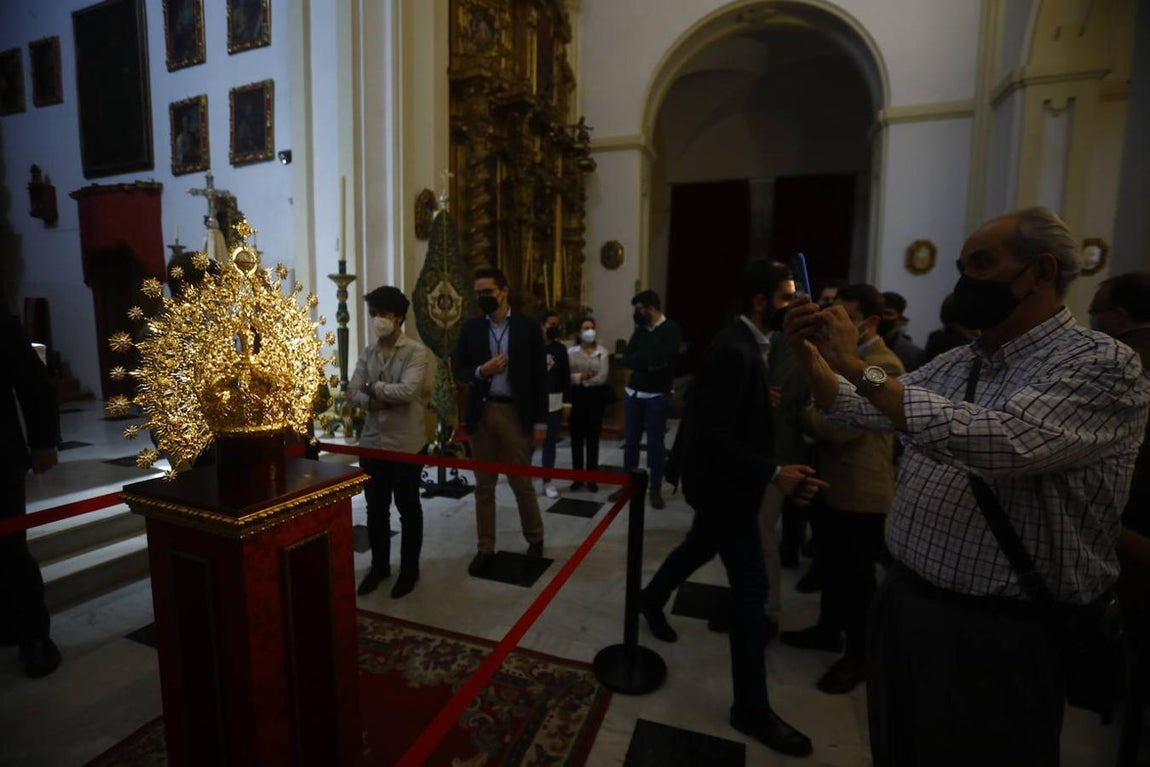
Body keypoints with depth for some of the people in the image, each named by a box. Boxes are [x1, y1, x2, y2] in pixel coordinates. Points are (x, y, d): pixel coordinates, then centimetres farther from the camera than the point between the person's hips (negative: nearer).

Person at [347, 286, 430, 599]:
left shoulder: (416, 351, -11)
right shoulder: (367, 353, 8)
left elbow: (407, 391, -23)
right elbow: (352, 393, 3)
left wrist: (373, 388, -8)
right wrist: (373, 401, -17)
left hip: (406, 444, -5)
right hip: (372, 442, 6)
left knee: (408, 509, 10)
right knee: (375, 509, 17)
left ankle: (409, 569, 27)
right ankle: (379, 565, 36)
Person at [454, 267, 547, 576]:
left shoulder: (528, 327, -2)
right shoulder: (470, 328, 5)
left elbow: (539, 374, -2)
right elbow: (460, 370, 8)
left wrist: (539, 420, -5)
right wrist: (481, 371, -14)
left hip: (515, 412, -3)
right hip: (481, 412, 3)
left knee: (521, 482, 7)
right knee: (484, 485, 10)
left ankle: (535, 539, 31)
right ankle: (486, 549, 24)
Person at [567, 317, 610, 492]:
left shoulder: (602, 352, -1)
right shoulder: (571, 352, 2)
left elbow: (602, 378, -10)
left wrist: (581, 379, -9)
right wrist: (582, 376, -19)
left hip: (596, 396, -1)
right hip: (577, 396, 1)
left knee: (593, 437, 6)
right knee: (577, 437, 4)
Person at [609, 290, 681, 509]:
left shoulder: (671, 330, -7)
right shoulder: (640, 330, 10)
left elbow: (660, 359, -20)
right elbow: (626, 359, 0)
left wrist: (639, 360, -7)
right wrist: (648, 362, -14)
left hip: (657, 396, -5)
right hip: (633, 393, 5)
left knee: (655, 443, 4)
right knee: (630, 440, 11)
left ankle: (656, 489, 16)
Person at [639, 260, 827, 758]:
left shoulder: (746, 344, 6)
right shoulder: (734, 351, -25)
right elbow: (711, 435, -29)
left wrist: (770, 403, -4)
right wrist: (773, 474, -31)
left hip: (728, 480, 10)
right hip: (723, 484, -10)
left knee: (700, 546, 28)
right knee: (751, 586, -2)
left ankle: (652, 599, 53)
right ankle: (751, 708, 15)